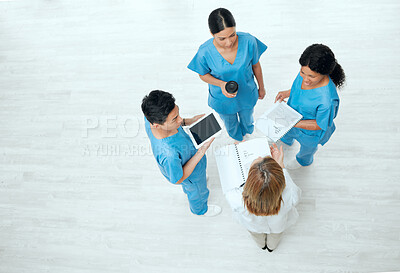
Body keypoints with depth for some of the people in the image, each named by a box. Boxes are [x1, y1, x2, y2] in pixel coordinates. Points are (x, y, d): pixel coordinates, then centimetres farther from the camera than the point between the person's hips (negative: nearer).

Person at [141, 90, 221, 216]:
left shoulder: (151, 117, -32)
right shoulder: (169, 155, -51)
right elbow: (178, 179, -30)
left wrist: (188, 121, -16)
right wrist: (202, 151, -35)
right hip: (191, 175, -5)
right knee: (198, 192, 30)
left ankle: (188, 190, 76)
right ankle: (200, 209, 66)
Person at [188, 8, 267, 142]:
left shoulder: (249, 41, -30)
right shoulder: (205, 52, -33)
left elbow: (255, 65, -10)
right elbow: (203, 74, -12)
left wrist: (261, 87, 6)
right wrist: (221, 84, -32)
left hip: (247, 95, 1)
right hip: (222, 100, -1)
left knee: (247, 121, 34)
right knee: (231, 126, 32)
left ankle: (247, 132, 73)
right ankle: (238, 140, 70)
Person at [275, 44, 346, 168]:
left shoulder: (327, 100, -47)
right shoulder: (306, 72, -27)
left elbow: (320, 125, -29)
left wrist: (294, 124, -36)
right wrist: (287, 93, -16)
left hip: (310, 132, -5)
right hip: (294, 116, 6)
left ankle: (303, 160, 68)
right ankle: (287, 140, 77)